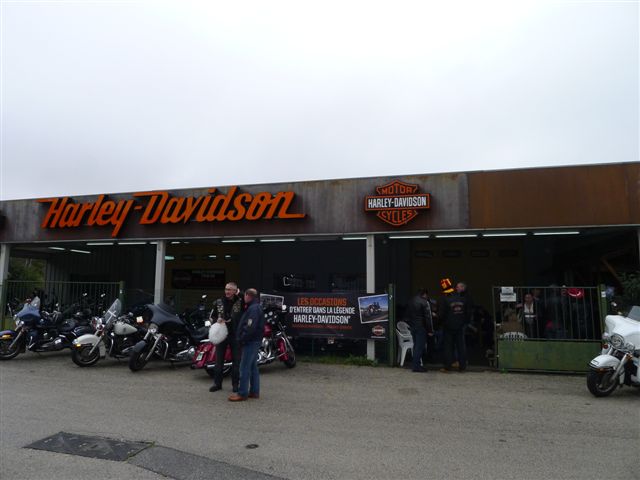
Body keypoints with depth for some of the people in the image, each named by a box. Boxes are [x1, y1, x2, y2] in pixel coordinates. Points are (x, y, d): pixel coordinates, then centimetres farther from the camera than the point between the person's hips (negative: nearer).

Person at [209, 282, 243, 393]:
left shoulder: (240, 302, -4)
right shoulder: (218, 302, 6)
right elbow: (212, 316, 14)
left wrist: (240, 295, -21)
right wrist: (217, 320, -6)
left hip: (235, 335, -2)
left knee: (236, 360, 6)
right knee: (219, 360, 9)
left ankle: (235, 384, 18)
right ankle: (217, 383, 21)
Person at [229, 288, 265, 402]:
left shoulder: (253, 308, -18)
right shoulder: (255, 307, 16)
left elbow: (250, 327, -24)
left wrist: (242, 339, -17)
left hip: (251, 341, -10)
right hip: (254, 341, 10)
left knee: (244, 367, -6)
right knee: (253, 367, 14)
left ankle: (242, 393, -1)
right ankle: (254, 391, 20)